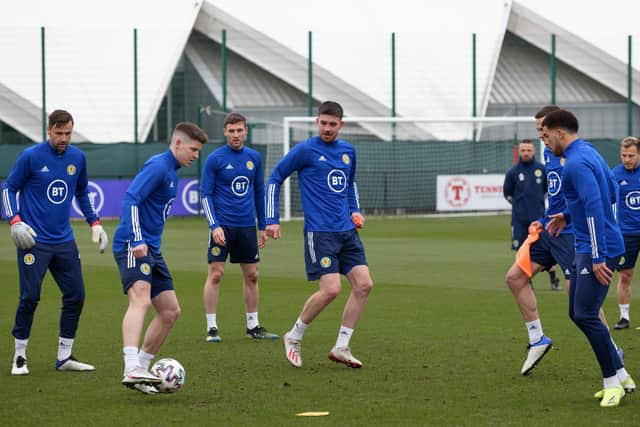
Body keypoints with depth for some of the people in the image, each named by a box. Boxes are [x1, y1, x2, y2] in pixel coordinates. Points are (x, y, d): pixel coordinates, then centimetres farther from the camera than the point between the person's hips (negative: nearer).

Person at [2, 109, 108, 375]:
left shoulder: (77, 158, 7)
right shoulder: (31, 157, -7)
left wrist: (94, 223, 17)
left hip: (64, 241, 5)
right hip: (34, 241, -5)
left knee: (76, 296, 1)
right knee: (30, 298, -7)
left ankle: (64, 358, 12)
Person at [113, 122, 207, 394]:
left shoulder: (172, 171, 20)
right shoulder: (158, 166, -11)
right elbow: (131, 200, -21)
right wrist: (137, 241, -28)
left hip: (151, 249, 11)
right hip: (133, 246, -11)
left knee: (170, 311, 10)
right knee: (141, 300, -29)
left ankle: (140, 371, 16)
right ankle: (131, 369, -43)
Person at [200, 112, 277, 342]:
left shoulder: (254, 158, 8)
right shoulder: (214, 159, -5)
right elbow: (205, 195, -5)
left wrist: (263, 226, 15)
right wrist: (214, 226, -16)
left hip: (247, 226, 4)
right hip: (223, 226, -4)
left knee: (251, 275, 8)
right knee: (215, 274, -9)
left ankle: (253, 326, 18)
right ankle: (211, 328, -4)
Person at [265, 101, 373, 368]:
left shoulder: (348, 151, 12)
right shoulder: (305, 150, -6)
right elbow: (275, 178, 1)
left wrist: (355, 211, 15)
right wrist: (272, 220, -3)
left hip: (347, 231, 7)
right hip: (319, 232, -7)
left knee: (363, 285, -4)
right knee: (331, 289, -16)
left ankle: (341, 347, 5)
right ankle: (294, 338, 5)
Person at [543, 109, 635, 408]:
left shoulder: (577, 163, -17)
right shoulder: (588, 152, 15)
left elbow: (595, 207, -24)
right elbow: (611, 194, 26)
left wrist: (598, 257, -25)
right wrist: (569, 216, 25)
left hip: (598, 249, -11)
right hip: (585, 248, 11)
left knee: (585, 315, -11)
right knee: (578, 314, 11)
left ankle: (613, 381, -3)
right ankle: (620, 376, 14)